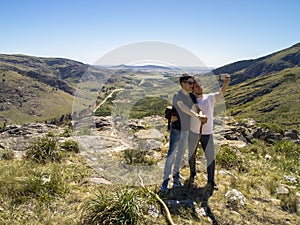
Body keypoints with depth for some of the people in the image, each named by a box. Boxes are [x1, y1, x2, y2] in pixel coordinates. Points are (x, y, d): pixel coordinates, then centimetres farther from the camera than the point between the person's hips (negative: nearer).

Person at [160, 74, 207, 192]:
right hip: (176, 129, -6)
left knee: (181, 153, 15)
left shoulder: (192, 96, 6)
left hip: (187, 129, 6)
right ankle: (166, 179, 3)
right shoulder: (177, 95, -15)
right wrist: (197, 116, -41)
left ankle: (176, 175, 30)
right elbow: (183, 108, -30)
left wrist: (201, 115, -25)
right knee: (171, 154, -4)